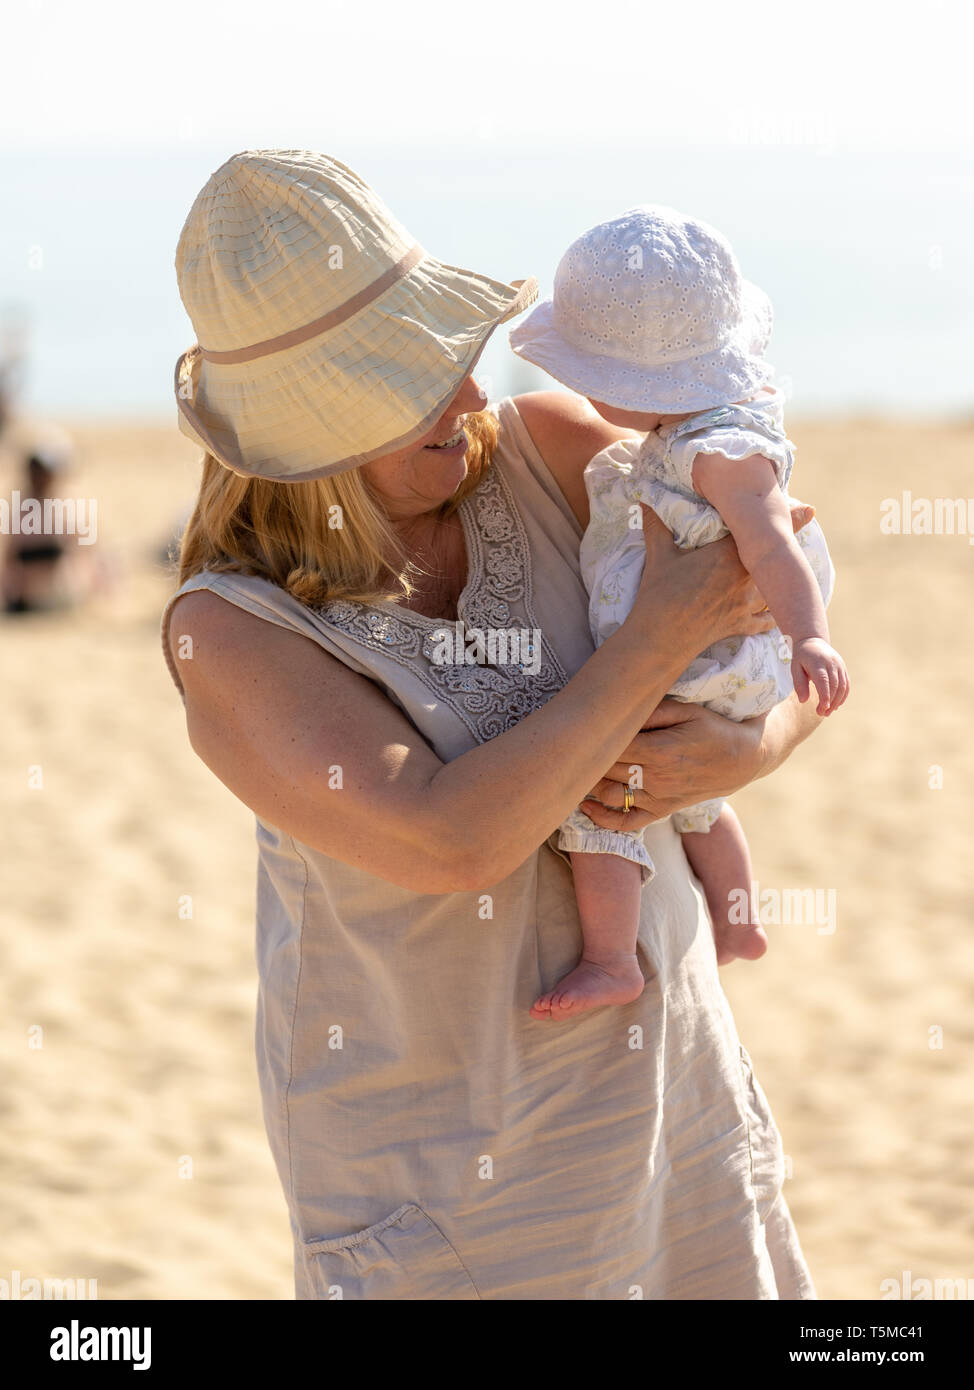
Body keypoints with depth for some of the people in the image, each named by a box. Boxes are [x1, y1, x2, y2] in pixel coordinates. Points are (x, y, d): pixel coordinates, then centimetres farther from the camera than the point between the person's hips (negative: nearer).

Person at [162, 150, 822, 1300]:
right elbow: (453, 843, -34)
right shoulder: (227, 635, -22)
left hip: (656, 1056, 5)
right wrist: (667, 632, -30)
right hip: (430, 1120, -5)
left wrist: (743, 754, -27)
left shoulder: (549, 448, -11)